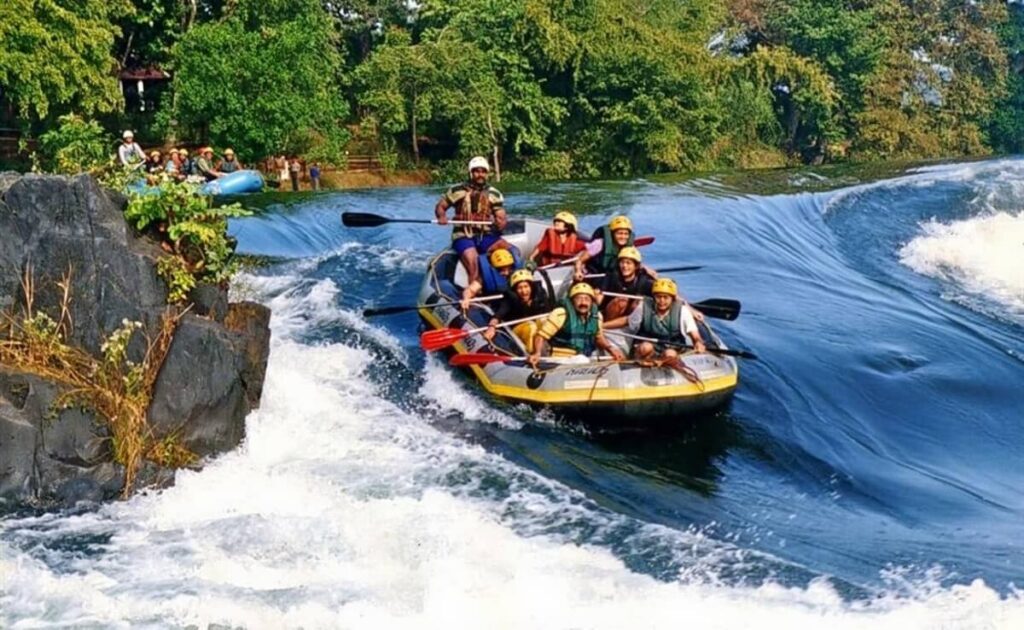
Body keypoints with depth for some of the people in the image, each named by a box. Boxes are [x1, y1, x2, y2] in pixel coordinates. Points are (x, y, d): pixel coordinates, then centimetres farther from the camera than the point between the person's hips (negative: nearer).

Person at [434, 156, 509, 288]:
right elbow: (440, 206, 10)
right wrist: (442, 217, -14)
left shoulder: (494, 194, 11)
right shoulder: (458, 190, 4)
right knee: (472, 263, -30)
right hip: (463, 236, -3)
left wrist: (502, 222, -18)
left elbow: (501, 217, 7)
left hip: (485, 236, 3)